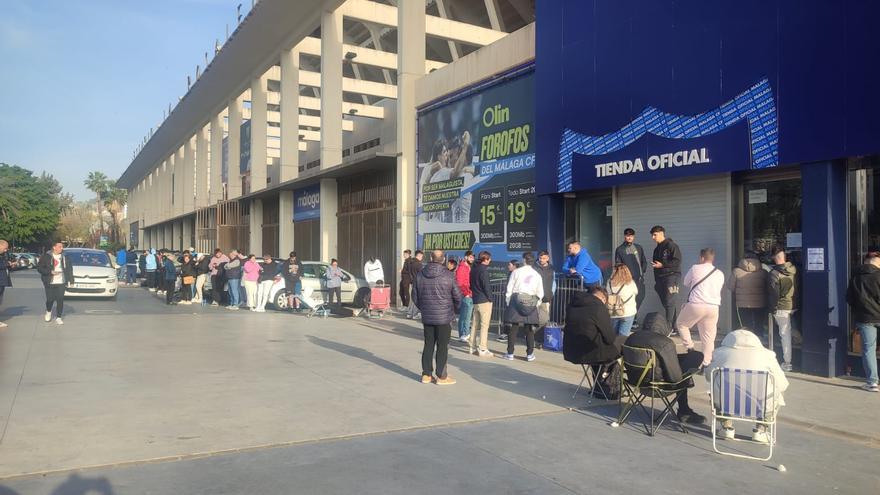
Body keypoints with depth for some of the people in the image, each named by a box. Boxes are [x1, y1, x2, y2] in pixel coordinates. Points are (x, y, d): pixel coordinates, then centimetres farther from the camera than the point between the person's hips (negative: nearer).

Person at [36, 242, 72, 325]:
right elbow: (39, 268, -4)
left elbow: (69, 268, 13)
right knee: (50, 299, 2)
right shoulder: (46, 256, -2)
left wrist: (70, 280, 6)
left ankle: (58, 318, 6)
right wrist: (50, 272, -16)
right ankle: (48, 312, 34)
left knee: (60, 300, -3)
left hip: (61, 282, 2)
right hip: (50, 283, -2)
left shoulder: (64, 257, 7)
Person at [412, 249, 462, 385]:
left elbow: (415, 296, 8)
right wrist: (455, 310, 13)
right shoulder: (448, 275, -12)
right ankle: (441, 376, 7)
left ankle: (426, 374, 18)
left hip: (427, 317, 4)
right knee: (442, 347, 3)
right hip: (444, 317, -4)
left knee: (428, 345, 12)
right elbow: (457, 297, -5)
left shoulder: (420, 275, 0)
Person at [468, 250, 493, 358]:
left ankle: (472, 343, 24)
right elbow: (486, 286, -17)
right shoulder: (483, 270, -15)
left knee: (475, 323, 17)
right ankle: (483, 349, -6)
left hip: (475, 300, 8)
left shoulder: (473, 269, 11)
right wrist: (490, 298, -7)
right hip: (484, 301, -8)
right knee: (484, 325, -5)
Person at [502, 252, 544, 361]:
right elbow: (540, 294, 8)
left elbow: (509, 289, -2)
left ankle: (510, 353, 2)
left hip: (517, 300, -2)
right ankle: (530, 354, 8)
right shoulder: (537, 275, 7)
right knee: (530, 330, 7)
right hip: (531, 303, 2)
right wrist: (536, 304, 17)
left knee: (513, 328, 0)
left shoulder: (516, 272, 0)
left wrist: (508, 302, 5)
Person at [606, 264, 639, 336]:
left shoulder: (609, 283, -5)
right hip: (628, 313, -2)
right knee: (623, 336, -1)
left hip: (612, 313, 2)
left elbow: (605, 294, 1)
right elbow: (636, 293, 8)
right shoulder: (631, 283, -8)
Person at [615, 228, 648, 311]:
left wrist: (643, 272, 6)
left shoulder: (639, 247, 13)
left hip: (639, 279, 4)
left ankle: (634, 315, 20)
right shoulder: (620, 249, 2)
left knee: (640, 297, 4)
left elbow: (644, 261, 18)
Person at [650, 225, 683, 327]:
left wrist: (662, 265, -16)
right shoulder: (657, 249, 20)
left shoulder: (671, 245, -6)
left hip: (672, 276, -8)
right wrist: (656, 281, 17)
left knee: (670, 303, -11)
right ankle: (672, 326, 12)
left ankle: (670, 326, -11)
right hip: (660, 278, 8)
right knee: (665, 303, 6)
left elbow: (677, 261, -14)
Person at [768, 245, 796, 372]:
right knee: (788, 333, 15)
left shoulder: (774, 273, -16)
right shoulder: (793, 269, 2)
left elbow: (773, 294, -15)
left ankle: (787, 363, 3)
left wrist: (772, 309, -7)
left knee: (785, 334, -1)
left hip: (782, 308, -6)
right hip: (794, 306, 6)